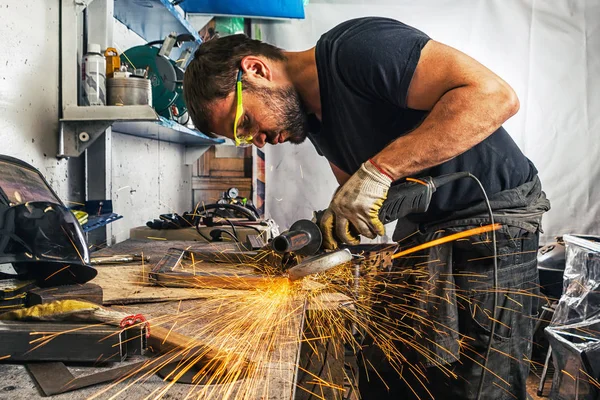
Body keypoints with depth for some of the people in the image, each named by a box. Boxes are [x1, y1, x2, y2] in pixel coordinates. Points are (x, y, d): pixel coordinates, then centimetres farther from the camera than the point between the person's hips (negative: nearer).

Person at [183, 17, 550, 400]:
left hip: (493, 213, -8)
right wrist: (335, 223, -7)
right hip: (422, 222, 8)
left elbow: (494, 95, -29)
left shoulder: (359, 46, -22)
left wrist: (378, 168, -31)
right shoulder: (313, 115, 6)